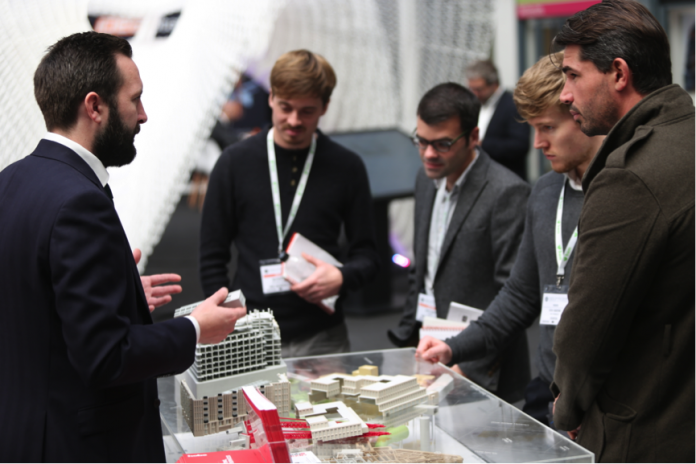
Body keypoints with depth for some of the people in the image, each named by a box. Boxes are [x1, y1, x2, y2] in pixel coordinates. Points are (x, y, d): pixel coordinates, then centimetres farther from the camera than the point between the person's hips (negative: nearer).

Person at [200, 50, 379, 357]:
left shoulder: (346, 167, 4)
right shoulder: (235, 163, 3)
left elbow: (366, 256, 10)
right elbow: (212, 259, 5)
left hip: (322, 339, 1)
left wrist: (341, 278, -12)